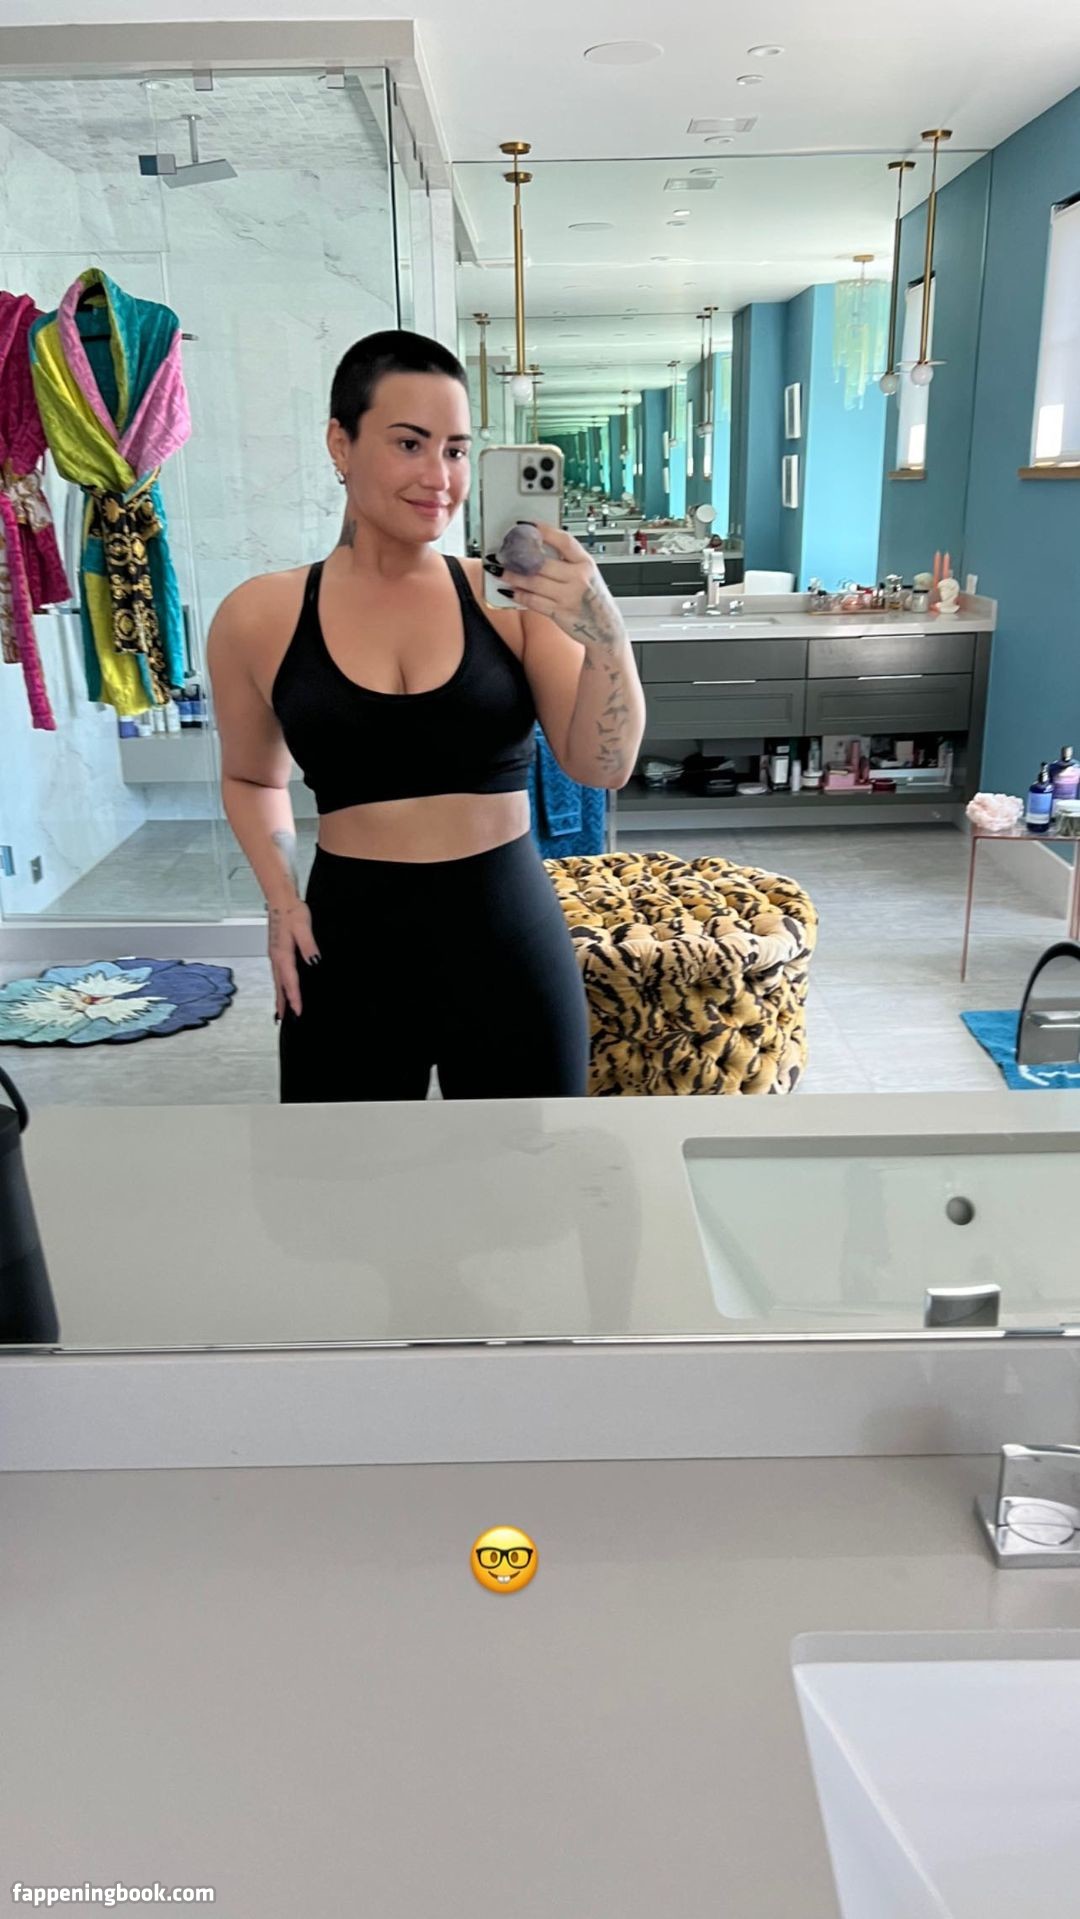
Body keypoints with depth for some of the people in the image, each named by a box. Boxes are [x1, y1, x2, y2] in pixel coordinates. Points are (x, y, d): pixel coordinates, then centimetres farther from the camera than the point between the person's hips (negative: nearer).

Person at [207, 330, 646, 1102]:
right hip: (349, 948, 1)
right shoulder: (258, 617, -1)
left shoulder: (514, 597, -3)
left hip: (510, 941, 0)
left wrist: (605, 632, -24)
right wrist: (280, 900, 1)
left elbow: (603, 767, -8)